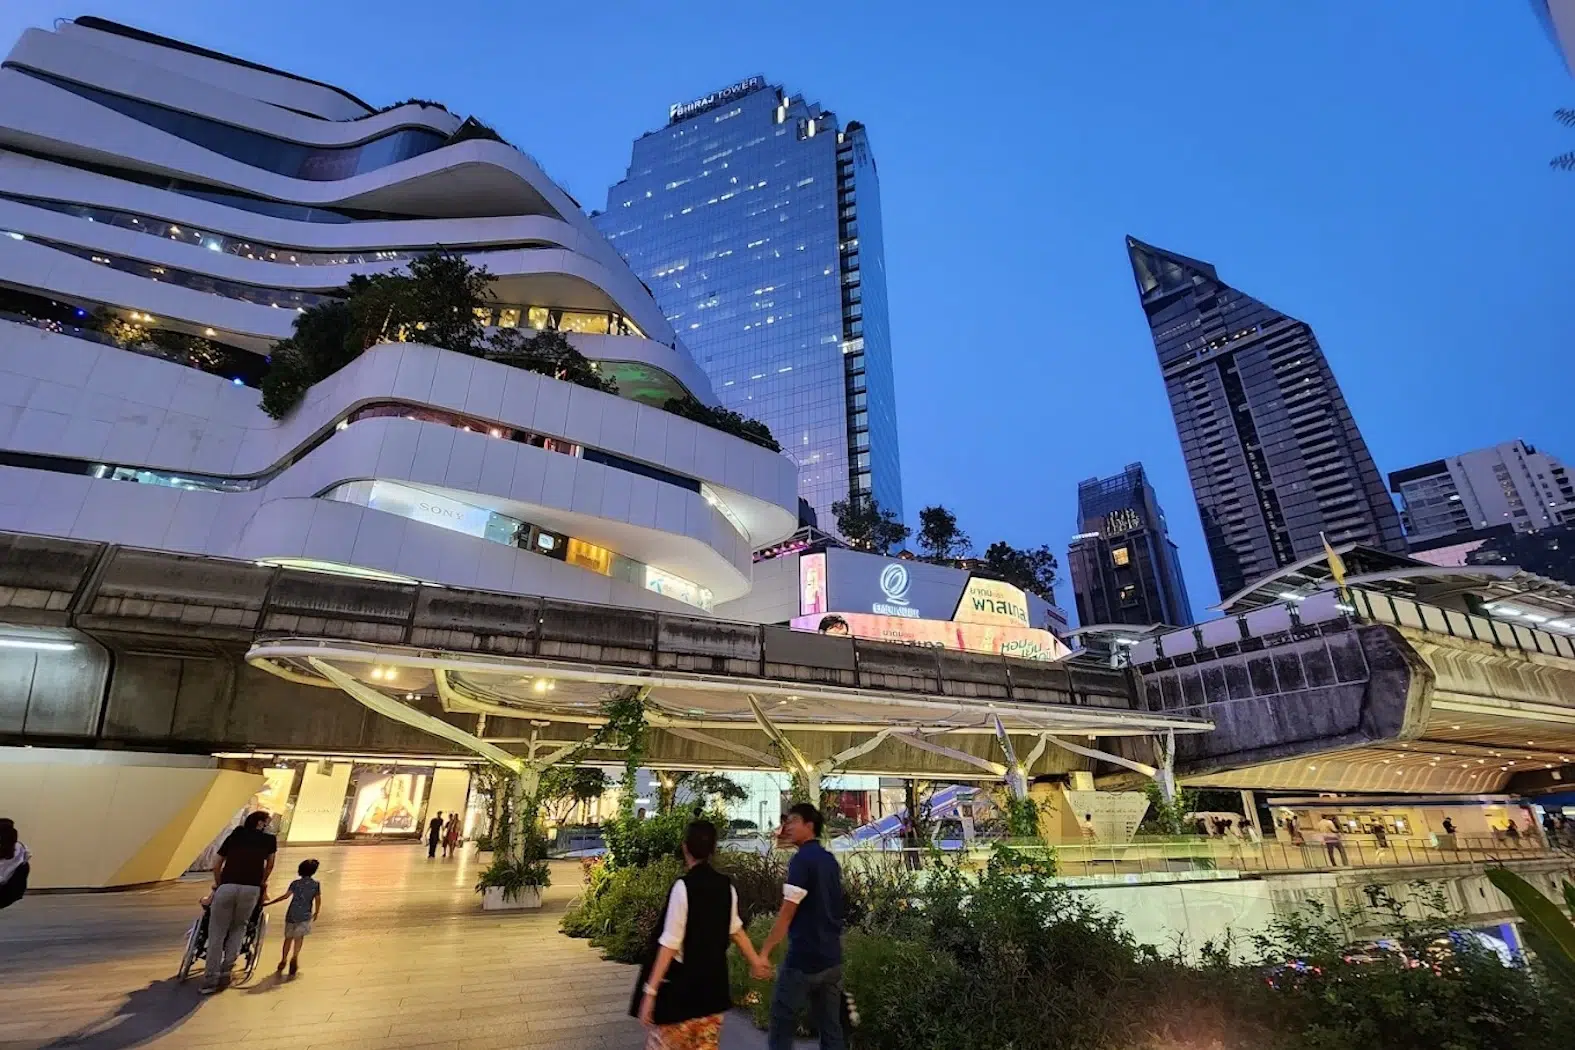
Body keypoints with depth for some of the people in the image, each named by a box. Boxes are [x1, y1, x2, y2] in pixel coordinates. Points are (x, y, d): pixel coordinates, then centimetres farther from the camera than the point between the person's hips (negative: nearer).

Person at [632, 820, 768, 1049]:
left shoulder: (683, 886, -18)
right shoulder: (726, 886, 1)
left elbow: (670, 944, -19)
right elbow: (735, 929, 15)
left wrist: (650, 990, -14)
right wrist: (754, 959, 32)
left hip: (682, 984, -5)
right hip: (714, 981, 6)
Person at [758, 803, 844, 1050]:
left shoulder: (802, 859, -15)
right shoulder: (830, 860, 10)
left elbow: (787, 913, -18)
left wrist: (764, 953, -17)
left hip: (803, 958, -8)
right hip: (832, 957, 8)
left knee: (782, 1028, 6)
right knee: (831, 1028, 13)